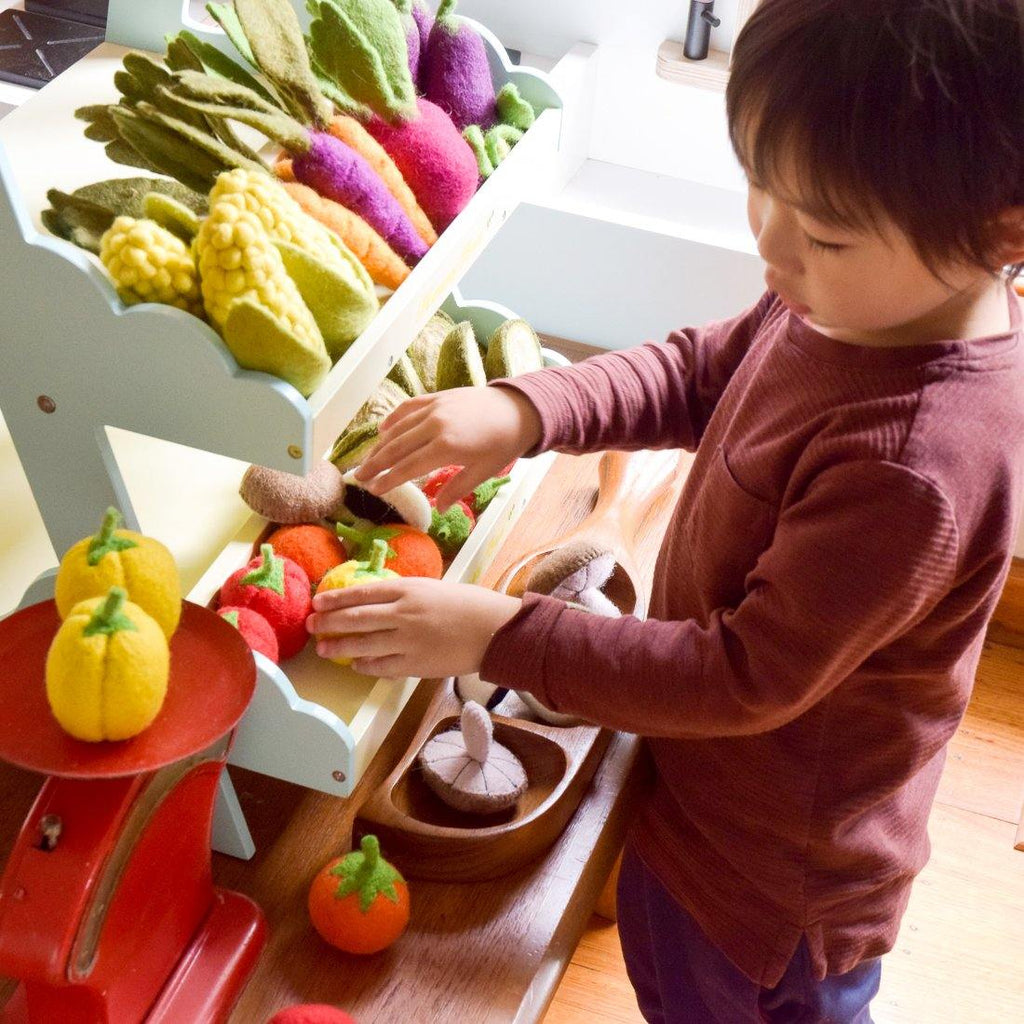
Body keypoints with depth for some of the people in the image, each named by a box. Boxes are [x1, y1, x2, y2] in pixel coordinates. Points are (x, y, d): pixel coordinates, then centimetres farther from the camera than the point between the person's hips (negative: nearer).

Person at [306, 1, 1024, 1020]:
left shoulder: (916, 467, -38)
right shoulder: (848, 301, -12)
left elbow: (748, 678, -29)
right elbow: (700, 373, 3)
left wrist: (502, 635, -26)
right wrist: (526, 410, -13)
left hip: (767, 874, -8)